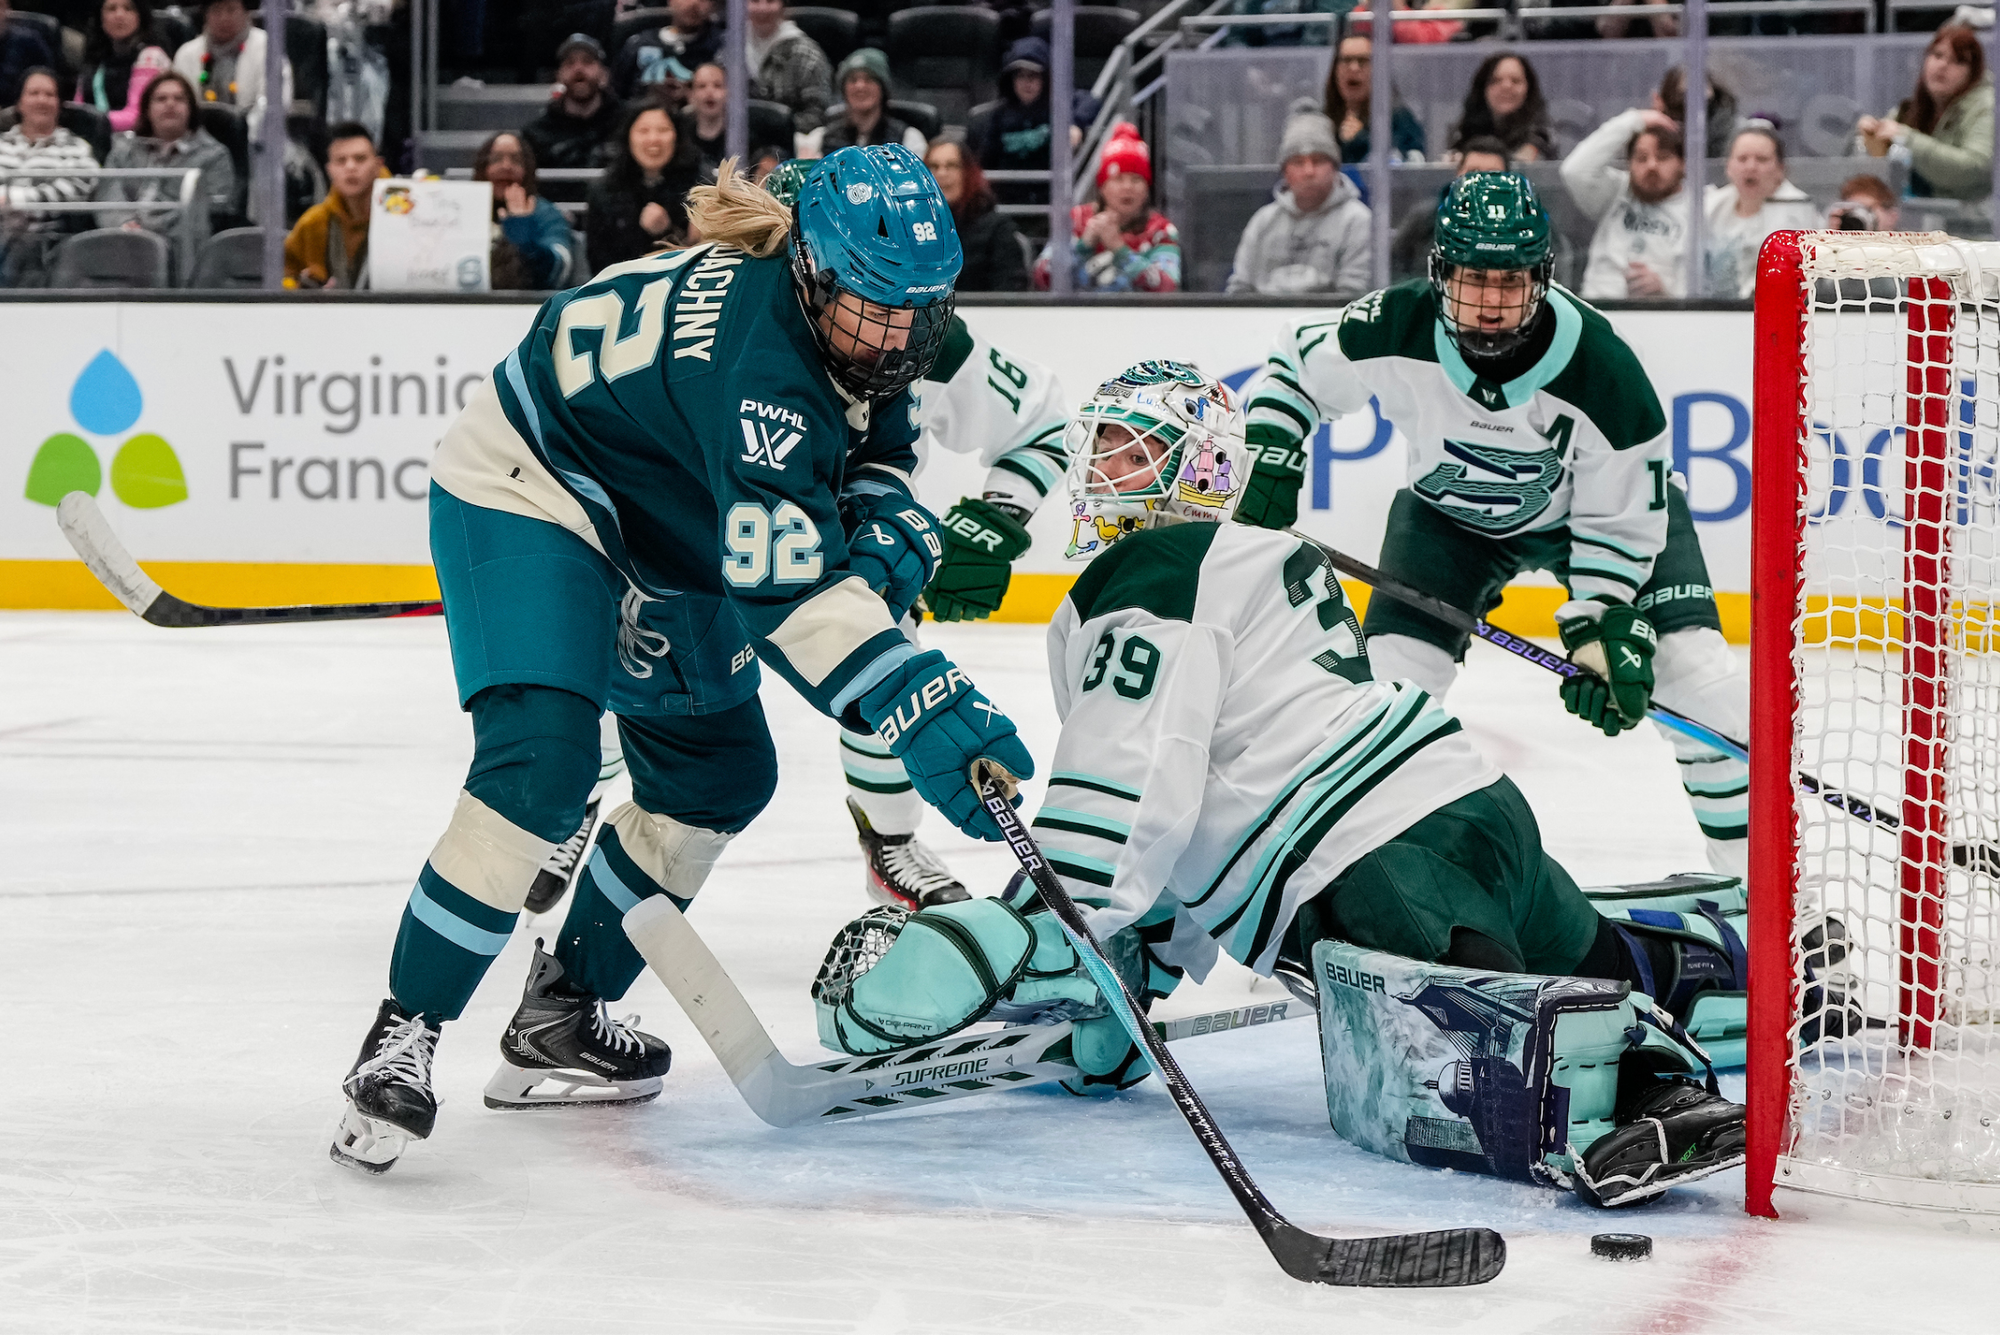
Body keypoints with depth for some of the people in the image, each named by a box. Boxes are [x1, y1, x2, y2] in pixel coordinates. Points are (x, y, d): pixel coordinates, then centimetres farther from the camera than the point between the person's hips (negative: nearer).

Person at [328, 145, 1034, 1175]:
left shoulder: (861, 315, -11)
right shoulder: (754, 351, -37)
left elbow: (868, 454, 7)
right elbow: (781, 588, -45)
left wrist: (889, 527, -17)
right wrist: (922, 713, -52)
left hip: (659, 530, 10)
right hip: (524, 487, -10)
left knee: (722, 774, 13)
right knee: (542, 761, -27)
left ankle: (558, 1019, 24)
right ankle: (403, 1035, -17)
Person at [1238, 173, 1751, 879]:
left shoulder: (1602, 370, -35)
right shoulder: (1393, 330, -30)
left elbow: (1620, 521, -23)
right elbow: (1293, 368, -8)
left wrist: (1599, 629, -31)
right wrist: (1267, 470, -17)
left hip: (1608, 499, -2)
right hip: (1450, 511, 2)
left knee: (1694, 669, -17)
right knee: (1394, 673, -13)